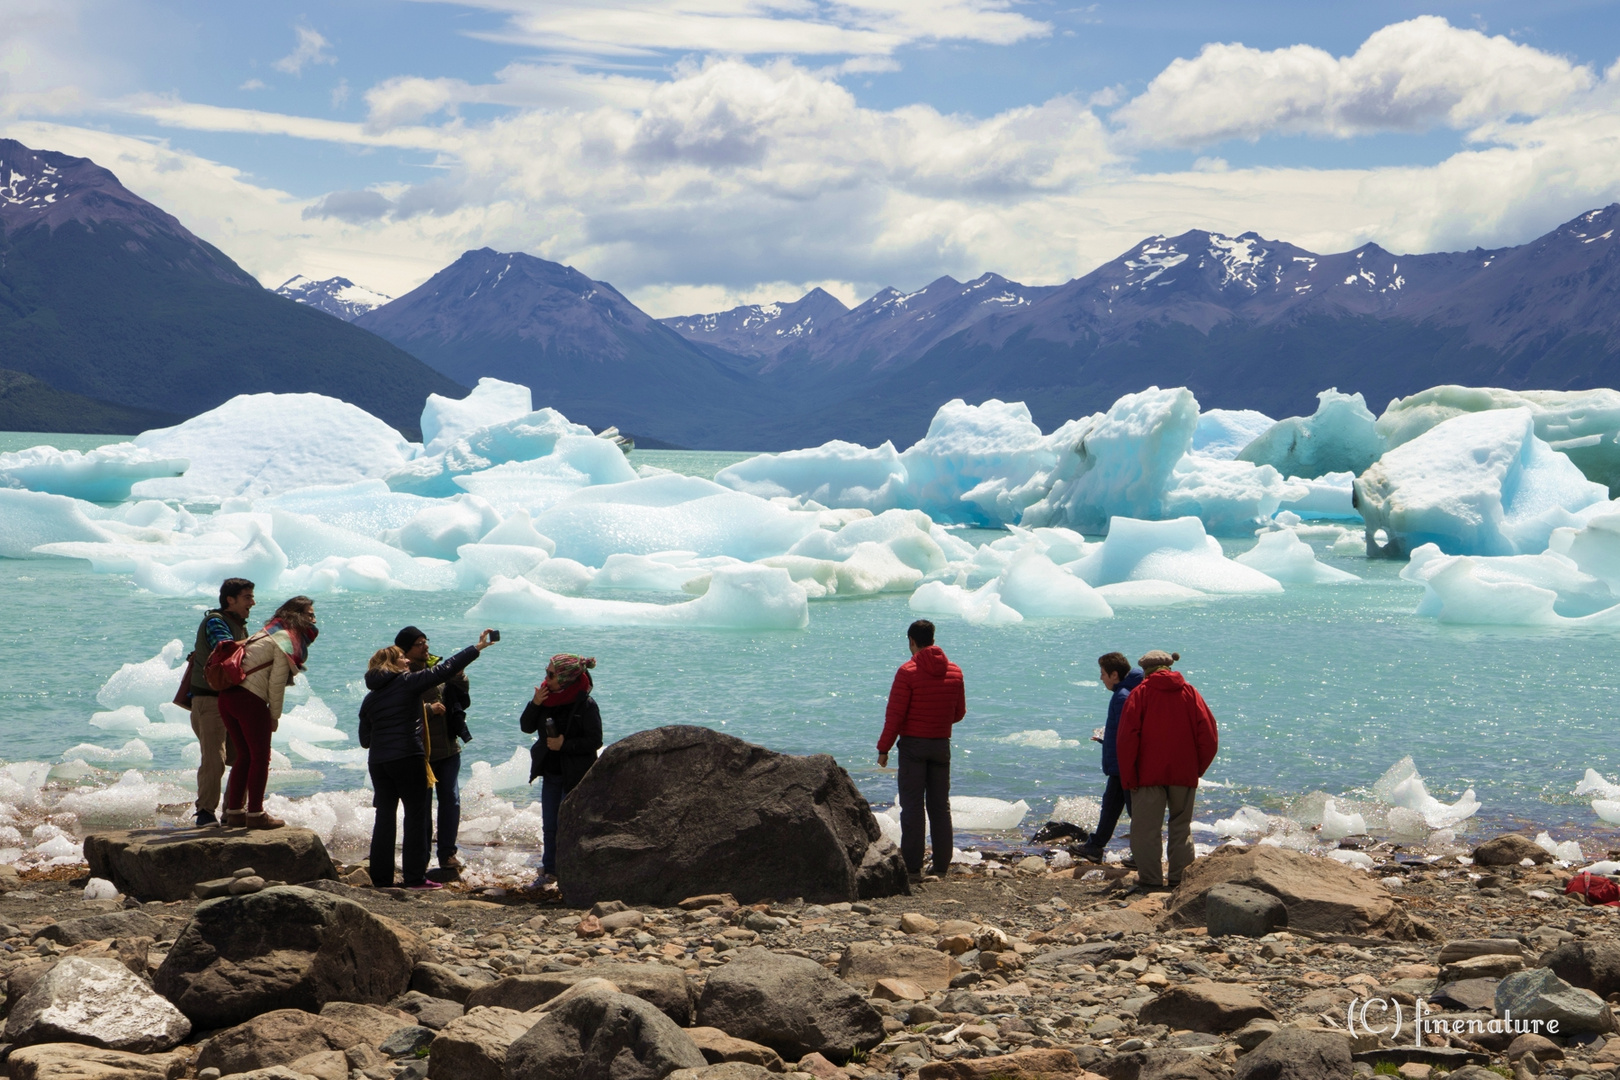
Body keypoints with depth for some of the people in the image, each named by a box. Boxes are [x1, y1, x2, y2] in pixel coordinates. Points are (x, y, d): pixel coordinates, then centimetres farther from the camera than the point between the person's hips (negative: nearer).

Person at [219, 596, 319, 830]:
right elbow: (276, 683, -10)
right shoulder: (287, 640, -6)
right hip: (250, 700, -9)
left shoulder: (267, 633, 22)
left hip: (227, 696, 9)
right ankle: (255, 814, 3)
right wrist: (275, 716, -1)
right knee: (260, 757, 1)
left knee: (244, 756, 17)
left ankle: (234, 811, 20)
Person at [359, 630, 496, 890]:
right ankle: (415, 877, -3)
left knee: (385, 815, 10)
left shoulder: (369, 698, 13)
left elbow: (365, 739, 14)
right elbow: (445, 670, -4)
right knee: (415, 815, 0)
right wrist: (476, 649, 2)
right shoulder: (408, 682, -3)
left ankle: (381, 877, 9)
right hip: (408, 758, -6)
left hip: (378, 761, 6)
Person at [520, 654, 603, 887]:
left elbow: (595, 741, -16)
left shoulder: (585, 704, -15)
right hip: (550, 773, 6)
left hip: (576, 775, -6)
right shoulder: (548, 697, 3)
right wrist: (535, 704, -12)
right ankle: (550, 871, 24)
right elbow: (526, 727, 4)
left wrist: (565, 745, -22)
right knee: (549, 825, 12)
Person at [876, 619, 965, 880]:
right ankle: (942, 866, 8)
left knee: (912, 806, -2)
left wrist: (883, 748, -6)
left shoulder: (908, 672, -11)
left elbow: (895, 714, -12)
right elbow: (959, 713, 11)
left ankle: (912, 866, -4)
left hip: (913, 744, -4)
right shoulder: (955, 672, 4)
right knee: (940, 806, 9)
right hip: (942, 744, 4)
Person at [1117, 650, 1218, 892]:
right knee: (1181, 827, 13)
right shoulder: (1190, 693, 6)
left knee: (1146, 829, 2)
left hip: (1149, 773, -3)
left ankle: (1151, 881, 0)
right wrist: (1198, 767, 10)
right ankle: (1181, 880, 12)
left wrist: (1128, 777, -4)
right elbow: (1209, 735, 1)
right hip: (1184, 773, 3)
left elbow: (1128, 738, -9)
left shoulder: (1139, 695, -3)